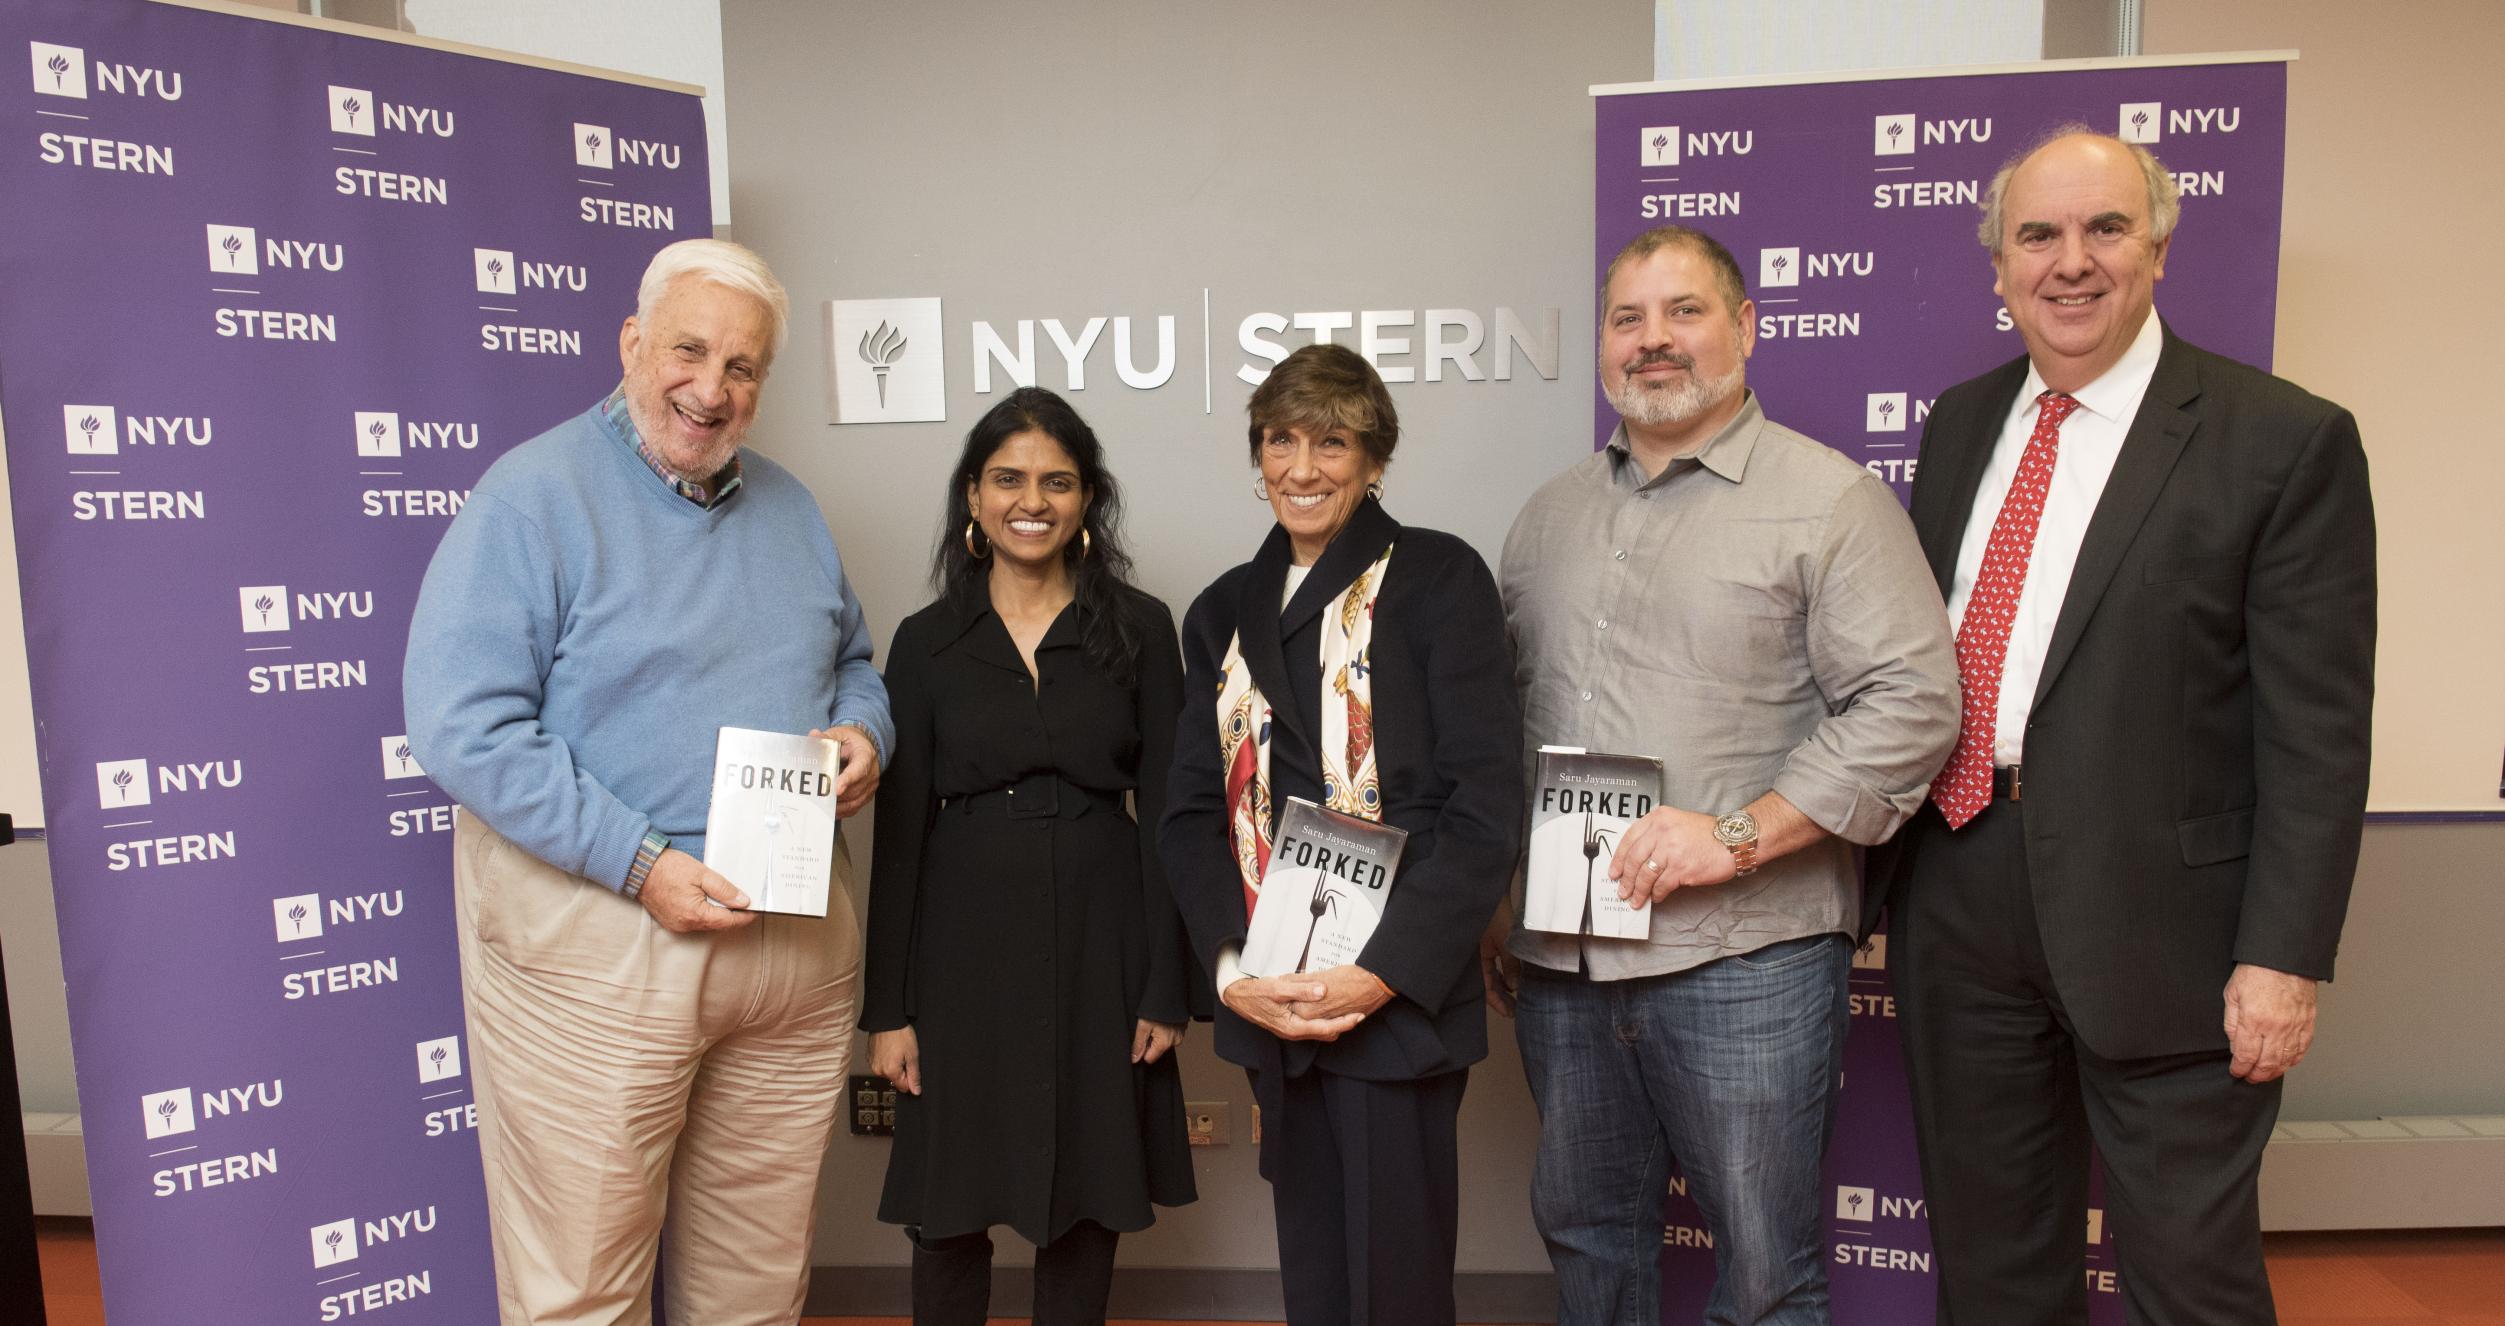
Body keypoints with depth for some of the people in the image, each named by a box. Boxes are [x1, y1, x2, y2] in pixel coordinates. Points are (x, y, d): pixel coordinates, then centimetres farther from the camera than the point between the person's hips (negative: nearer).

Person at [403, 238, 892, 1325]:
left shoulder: (789, 508, 12)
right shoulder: (533, 496, -9)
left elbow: (853, 662, 22)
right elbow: (460, 724, -16)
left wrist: (863, 734, -2)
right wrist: (642, 864, -21)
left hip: (796, 938, 6)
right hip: (593, 938, -5)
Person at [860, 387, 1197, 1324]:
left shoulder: (1139, 630, 0)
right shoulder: (927, 642, 2)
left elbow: (1164, 813, 0)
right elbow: (899, 831, 2)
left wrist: (1166, 987, -4)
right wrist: (888, 1007, -1)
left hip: (1100, 941, 0)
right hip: (966, 943, 1)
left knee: (1086, 1207, 10)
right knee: (949, 1211, 9)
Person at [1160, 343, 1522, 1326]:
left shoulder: (1437, 580, -4)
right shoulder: (1225, 613, 12)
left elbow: (1486, 804, -10)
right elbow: (1192, 811, 8)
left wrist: (1385, 972, -16)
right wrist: (1232, 966, -7)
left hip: (1397, 999, -4)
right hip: (1267, 1003, 5)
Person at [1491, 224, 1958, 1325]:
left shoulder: (1830, 500, -4)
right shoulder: (1549, 514, 13)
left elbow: (1911, 702, -12)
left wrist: (1736, 838, -18)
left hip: (1743, 957, -5)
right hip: (1559, 955, 5)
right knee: (1584, 1232, 19)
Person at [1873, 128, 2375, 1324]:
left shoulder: (2286, 441, -8)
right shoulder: (1961, 423, 8)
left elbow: (2316, 730, -10)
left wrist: (2284, 958, -14)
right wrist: (1881, 867, 12)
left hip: (2157, 914, -4)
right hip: (1960, 904, 5)